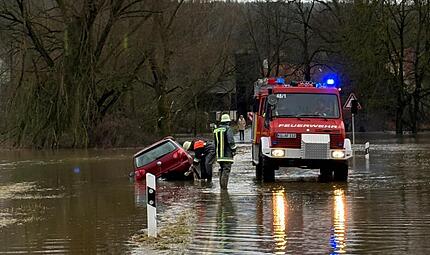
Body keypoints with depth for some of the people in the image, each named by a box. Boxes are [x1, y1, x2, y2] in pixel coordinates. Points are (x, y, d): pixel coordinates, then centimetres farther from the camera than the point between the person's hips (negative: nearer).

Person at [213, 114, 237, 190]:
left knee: (221, 170, 15)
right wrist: (233, 150, -5)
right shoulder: (228, 129, -10)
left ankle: (221, 186, 18)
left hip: (219, 155, 7)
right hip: (227, 154, -7)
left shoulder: (216, 130, 13)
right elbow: (231, 141, -15)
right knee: (226, 170, -8)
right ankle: (224, 186, -15)